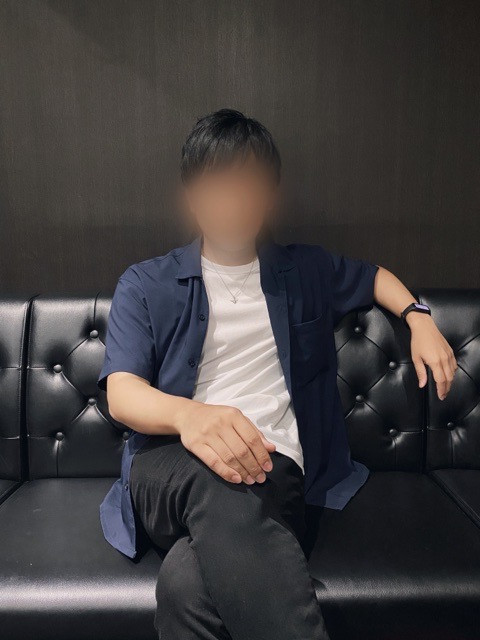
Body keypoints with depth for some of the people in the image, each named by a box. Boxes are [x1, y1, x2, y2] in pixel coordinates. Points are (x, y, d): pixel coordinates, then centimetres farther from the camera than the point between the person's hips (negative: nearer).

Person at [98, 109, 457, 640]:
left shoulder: (304, 271, 20)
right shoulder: (145, 286, 11)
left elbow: (373, 276, 39)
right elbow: (121, 393, -2)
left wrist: (419, 319, 17)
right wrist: (187, 414, -26)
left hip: (273, 464, 0)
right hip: (169, 467, 1)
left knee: (187, 585, -36)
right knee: (215, 482, -39)